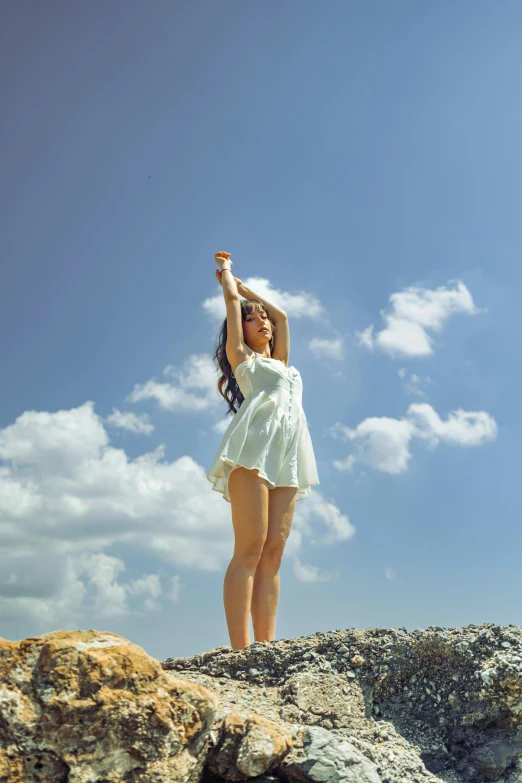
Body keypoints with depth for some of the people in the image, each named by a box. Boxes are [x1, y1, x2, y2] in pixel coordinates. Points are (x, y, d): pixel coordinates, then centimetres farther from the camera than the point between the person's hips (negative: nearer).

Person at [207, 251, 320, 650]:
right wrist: (226, 271, 37)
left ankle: (266, 645, -8)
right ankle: (241, 649, -20)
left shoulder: (280, 362, 32)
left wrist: (245, 287, 48)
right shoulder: (241, 356, 17)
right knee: (250, 548, -16)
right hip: (255, 446, -6)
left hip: (287, 456, 6)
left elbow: (282, 314, 39)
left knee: (273, 551, -4)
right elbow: (231, 298, 19)